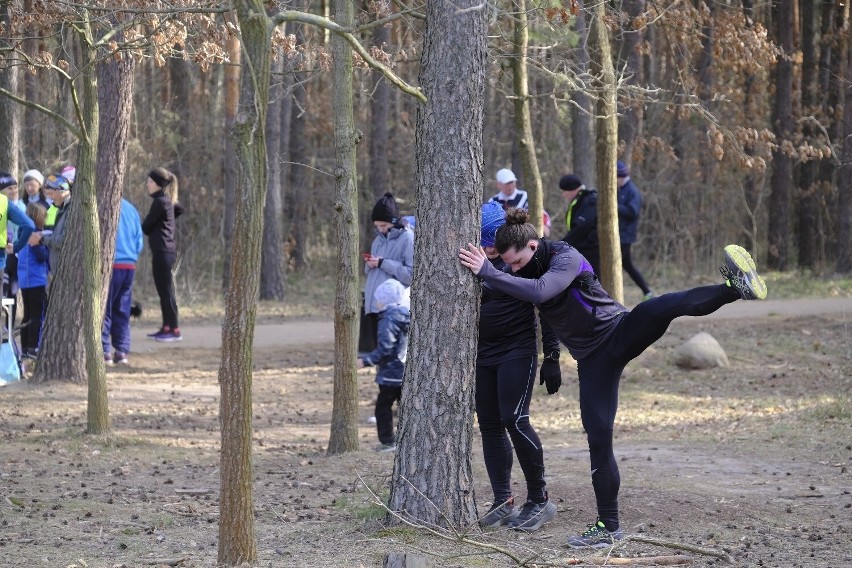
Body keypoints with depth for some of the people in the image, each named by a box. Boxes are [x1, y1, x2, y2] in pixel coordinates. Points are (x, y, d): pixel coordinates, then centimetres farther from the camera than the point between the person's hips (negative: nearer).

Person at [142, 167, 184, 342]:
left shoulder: (159, 202, -13)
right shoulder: (168, 201, 14)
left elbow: (146, 227, -10)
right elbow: (180, 209, 34)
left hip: (162, 250, -10)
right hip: (166, 250, 10)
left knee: (165, 290, -8)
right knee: (164, 290, 12)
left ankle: (174, 330, -9)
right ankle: (166, 327, 16)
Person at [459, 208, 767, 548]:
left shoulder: (566, 258, -17)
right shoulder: (521, 272, 5)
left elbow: (539, 291, -36)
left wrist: (487, 271, -35)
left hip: (619, 332, -6)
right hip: (592, 359, 6)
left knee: (657, 309, -39)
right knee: (598, 435, -2)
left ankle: (734, 288, -51)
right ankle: (608, 527, 3)